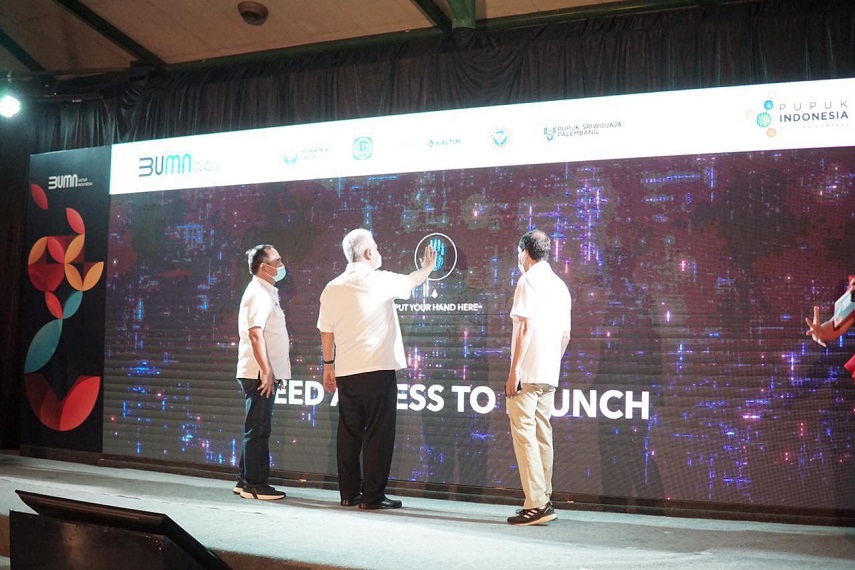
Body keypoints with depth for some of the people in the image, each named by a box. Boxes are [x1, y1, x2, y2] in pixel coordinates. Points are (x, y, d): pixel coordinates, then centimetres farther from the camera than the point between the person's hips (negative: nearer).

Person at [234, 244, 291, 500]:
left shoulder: (267, 293, 18)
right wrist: (266, 372, -23)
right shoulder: (258, 293, -13)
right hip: (259, 374, -10)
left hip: (266, 373, 10)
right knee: (258, 430, -4)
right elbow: (255, 334, -22)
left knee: (257, 430, 14)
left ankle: (246, 481, 22)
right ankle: (255, 485, 2)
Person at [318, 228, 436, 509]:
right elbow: (411, 281, 14)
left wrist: (328, 365, 21)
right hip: (377, 370, -5)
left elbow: (326, 332, 10)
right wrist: (428, 267, 34)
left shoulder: (332, 288, 7)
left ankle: (349, 493, 18)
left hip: (345, 371, 6)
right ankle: (373, 496, 2)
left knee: (349, 433, 12)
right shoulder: (380, 281, -5)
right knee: (378, 434, 0)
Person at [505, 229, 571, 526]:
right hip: (549, 374, 8)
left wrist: (514, 371, -15)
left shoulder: (528, 280, -7)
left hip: (527, 372, -8)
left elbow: (526, 327, -15)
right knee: (542, 435, 11)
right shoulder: (560, 285, 17)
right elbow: (565, 334, 18)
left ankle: (536, 504, -10)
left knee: (524, 434, -7)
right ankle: (544, 501, 15)